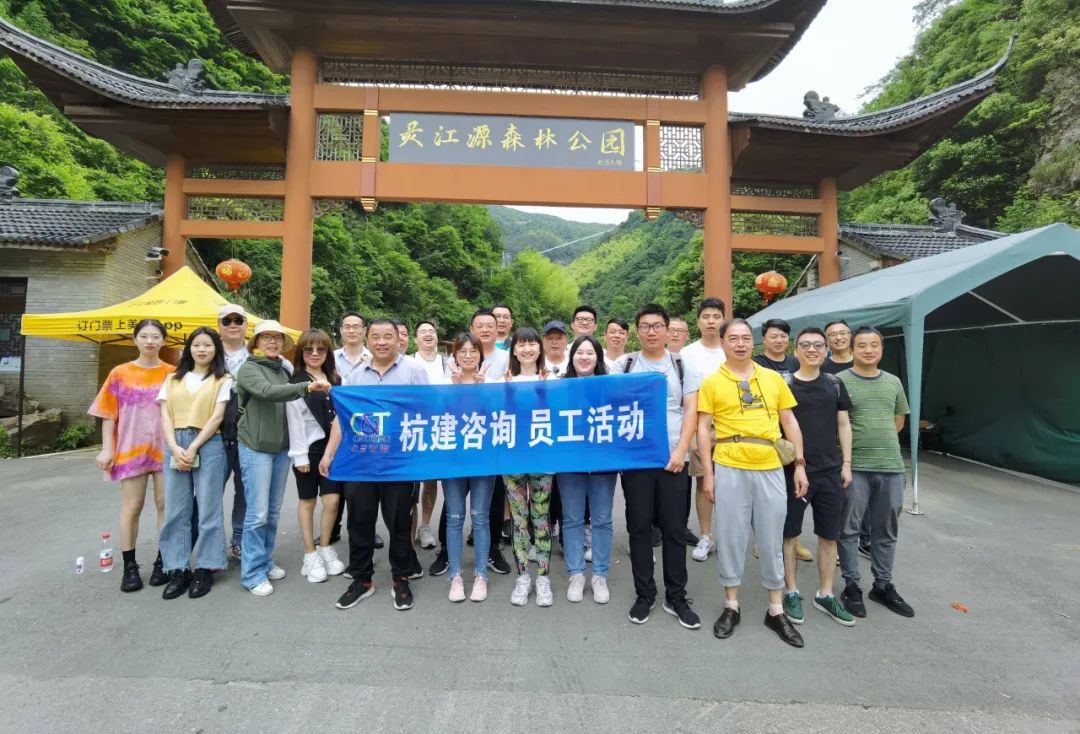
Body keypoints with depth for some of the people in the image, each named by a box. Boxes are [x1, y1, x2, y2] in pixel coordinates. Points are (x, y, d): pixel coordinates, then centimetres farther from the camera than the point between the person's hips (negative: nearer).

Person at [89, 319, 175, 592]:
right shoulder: (120, 373, 3)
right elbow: (109, 414, 4)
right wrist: (107, 448, -4)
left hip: (165, 449, 0)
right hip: (131, 450, 0)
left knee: (166, 504, 5)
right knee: (131, 507, 6)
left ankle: (163, 560, 17)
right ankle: (129, 565, 16)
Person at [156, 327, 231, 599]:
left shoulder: (222, 380, 5)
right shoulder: (173, 379, 15)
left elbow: (217, 417, -4)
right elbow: (165, 415, 7)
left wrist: (193, 448, -12)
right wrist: (175, 448, -8)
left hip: (208, 445, -3)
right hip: (175, 445, 4)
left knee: (208, 508, 1)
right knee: (175, 510, 6)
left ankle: (205, 569, 12)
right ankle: (178, 570, 16)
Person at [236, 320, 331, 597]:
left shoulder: (284, 371, 9)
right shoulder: (248, 369, -7)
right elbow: (267, 392, -27)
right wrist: (306, 387, -37)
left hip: (281, 447, 6)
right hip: (256, 448, -5)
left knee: (274, 511, 14)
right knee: (257, 512, -3)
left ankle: (266, 561, 29)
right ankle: (252, 573, 11)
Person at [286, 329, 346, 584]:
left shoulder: (335, 379, 12)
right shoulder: (295, 382, -4)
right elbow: (294, 420, -9)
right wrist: (300, 455, -13)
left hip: (332, 447, 4)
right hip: (309, 448, -4)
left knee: (332, 500, 2)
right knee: (307, 501, 8)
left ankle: (326, 549, 23)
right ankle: (310, 555, 20)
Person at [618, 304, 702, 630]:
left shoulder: (682, 365, 5)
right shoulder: (625, 365, 5)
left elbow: (691, 410, 2)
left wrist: (680, 450, -8)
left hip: (672, 458, 0)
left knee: (674, 529, 7)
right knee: (639, 527, 7)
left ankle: (676, 597, 22)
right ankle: (644, 595, 22)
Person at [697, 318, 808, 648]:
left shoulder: (773, 378, 8)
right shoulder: (712, 382, -2)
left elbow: (790, 422, 11)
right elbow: (703, 427, -3)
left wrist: (799, 463, 6)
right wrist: (707, 472, -7)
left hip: (771, 468, 3)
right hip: (730, 469, -2)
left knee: (772, 539, 12)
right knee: (730, 537, 8)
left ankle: (776, 610, 29)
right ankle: (731, 605, 25)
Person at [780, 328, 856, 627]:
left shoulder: (835, 384, 7)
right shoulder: (783, 384, -4)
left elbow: (843, 424, 9)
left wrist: (846, 463, 4)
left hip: (830, 470, 4)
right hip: (792, 470, -3)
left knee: (829, 535, 12)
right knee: (790, 534, 6)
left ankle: (825, 595, 27)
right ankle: (791, 592, 21)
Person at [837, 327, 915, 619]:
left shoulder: (893, 382, 10)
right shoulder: (840, 381, -6)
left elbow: (899, 420, 19)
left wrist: (880, 440, 10)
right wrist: (854, 443, -4)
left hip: (891, 466, 5)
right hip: (854, 467, -5)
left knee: (886, 530, 15)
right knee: (849, 529, 4)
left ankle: (883, 585, 30)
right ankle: (851, 586, 17)